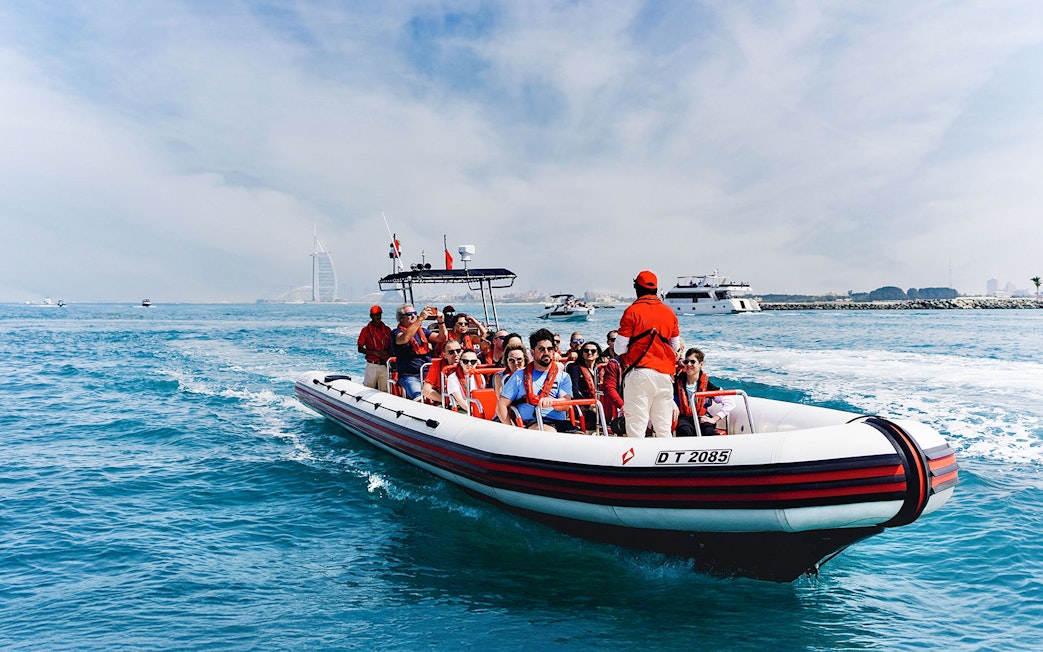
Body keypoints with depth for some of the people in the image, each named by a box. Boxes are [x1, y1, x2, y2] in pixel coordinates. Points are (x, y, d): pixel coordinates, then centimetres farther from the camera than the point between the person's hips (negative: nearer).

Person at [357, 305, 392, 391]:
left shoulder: (387, 329, 10)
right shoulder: (366, 330, 1)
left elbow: (391, 347, 16)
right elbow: (360, 349, 0)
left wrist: (387, 352, -7)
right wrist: (375, 352, -13)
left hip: (385, 365, 3)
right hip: (372, 365, -3)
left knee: (384, 391, 1)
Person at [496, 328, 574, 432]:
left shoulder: (563, 377, 17)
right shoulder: (519, 376, 15)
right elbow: (501, 406, 11)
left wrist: (551, 401, -24)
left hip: (559, 423, 2)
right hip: (530, 424, -2)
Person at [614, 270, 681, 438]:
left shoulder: (632, 311, -5)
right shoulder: (670, 313, 10)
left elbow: (620, 348, -6)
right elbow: (675, 346, 16)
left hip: (639, 372, -4)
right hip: (665, 374, 5)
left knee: (636, 426, -3)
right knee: (664, 428, 9)